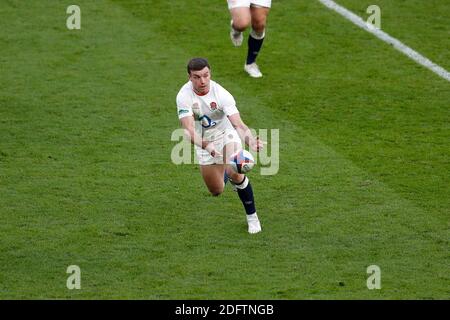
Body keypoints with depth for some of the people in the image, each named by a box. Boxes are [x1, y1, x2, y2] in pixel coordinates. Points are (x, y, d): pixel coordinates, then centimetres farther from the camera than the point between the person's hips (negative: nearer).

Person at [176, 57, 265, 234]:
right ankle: (225, 174, 48)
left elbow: (238, 123, -37)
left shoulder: (221, 94, -30)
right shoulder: (184, 96, -27)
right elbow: (188, 130, -36)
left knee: (234, 173, -28)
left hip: (226, 133, -2)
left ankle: (252, 216, -5)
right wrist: (205, 145, -55)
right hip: (203, 141, 2)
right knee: (216, 192, 9)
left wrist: (251, 141, -57)